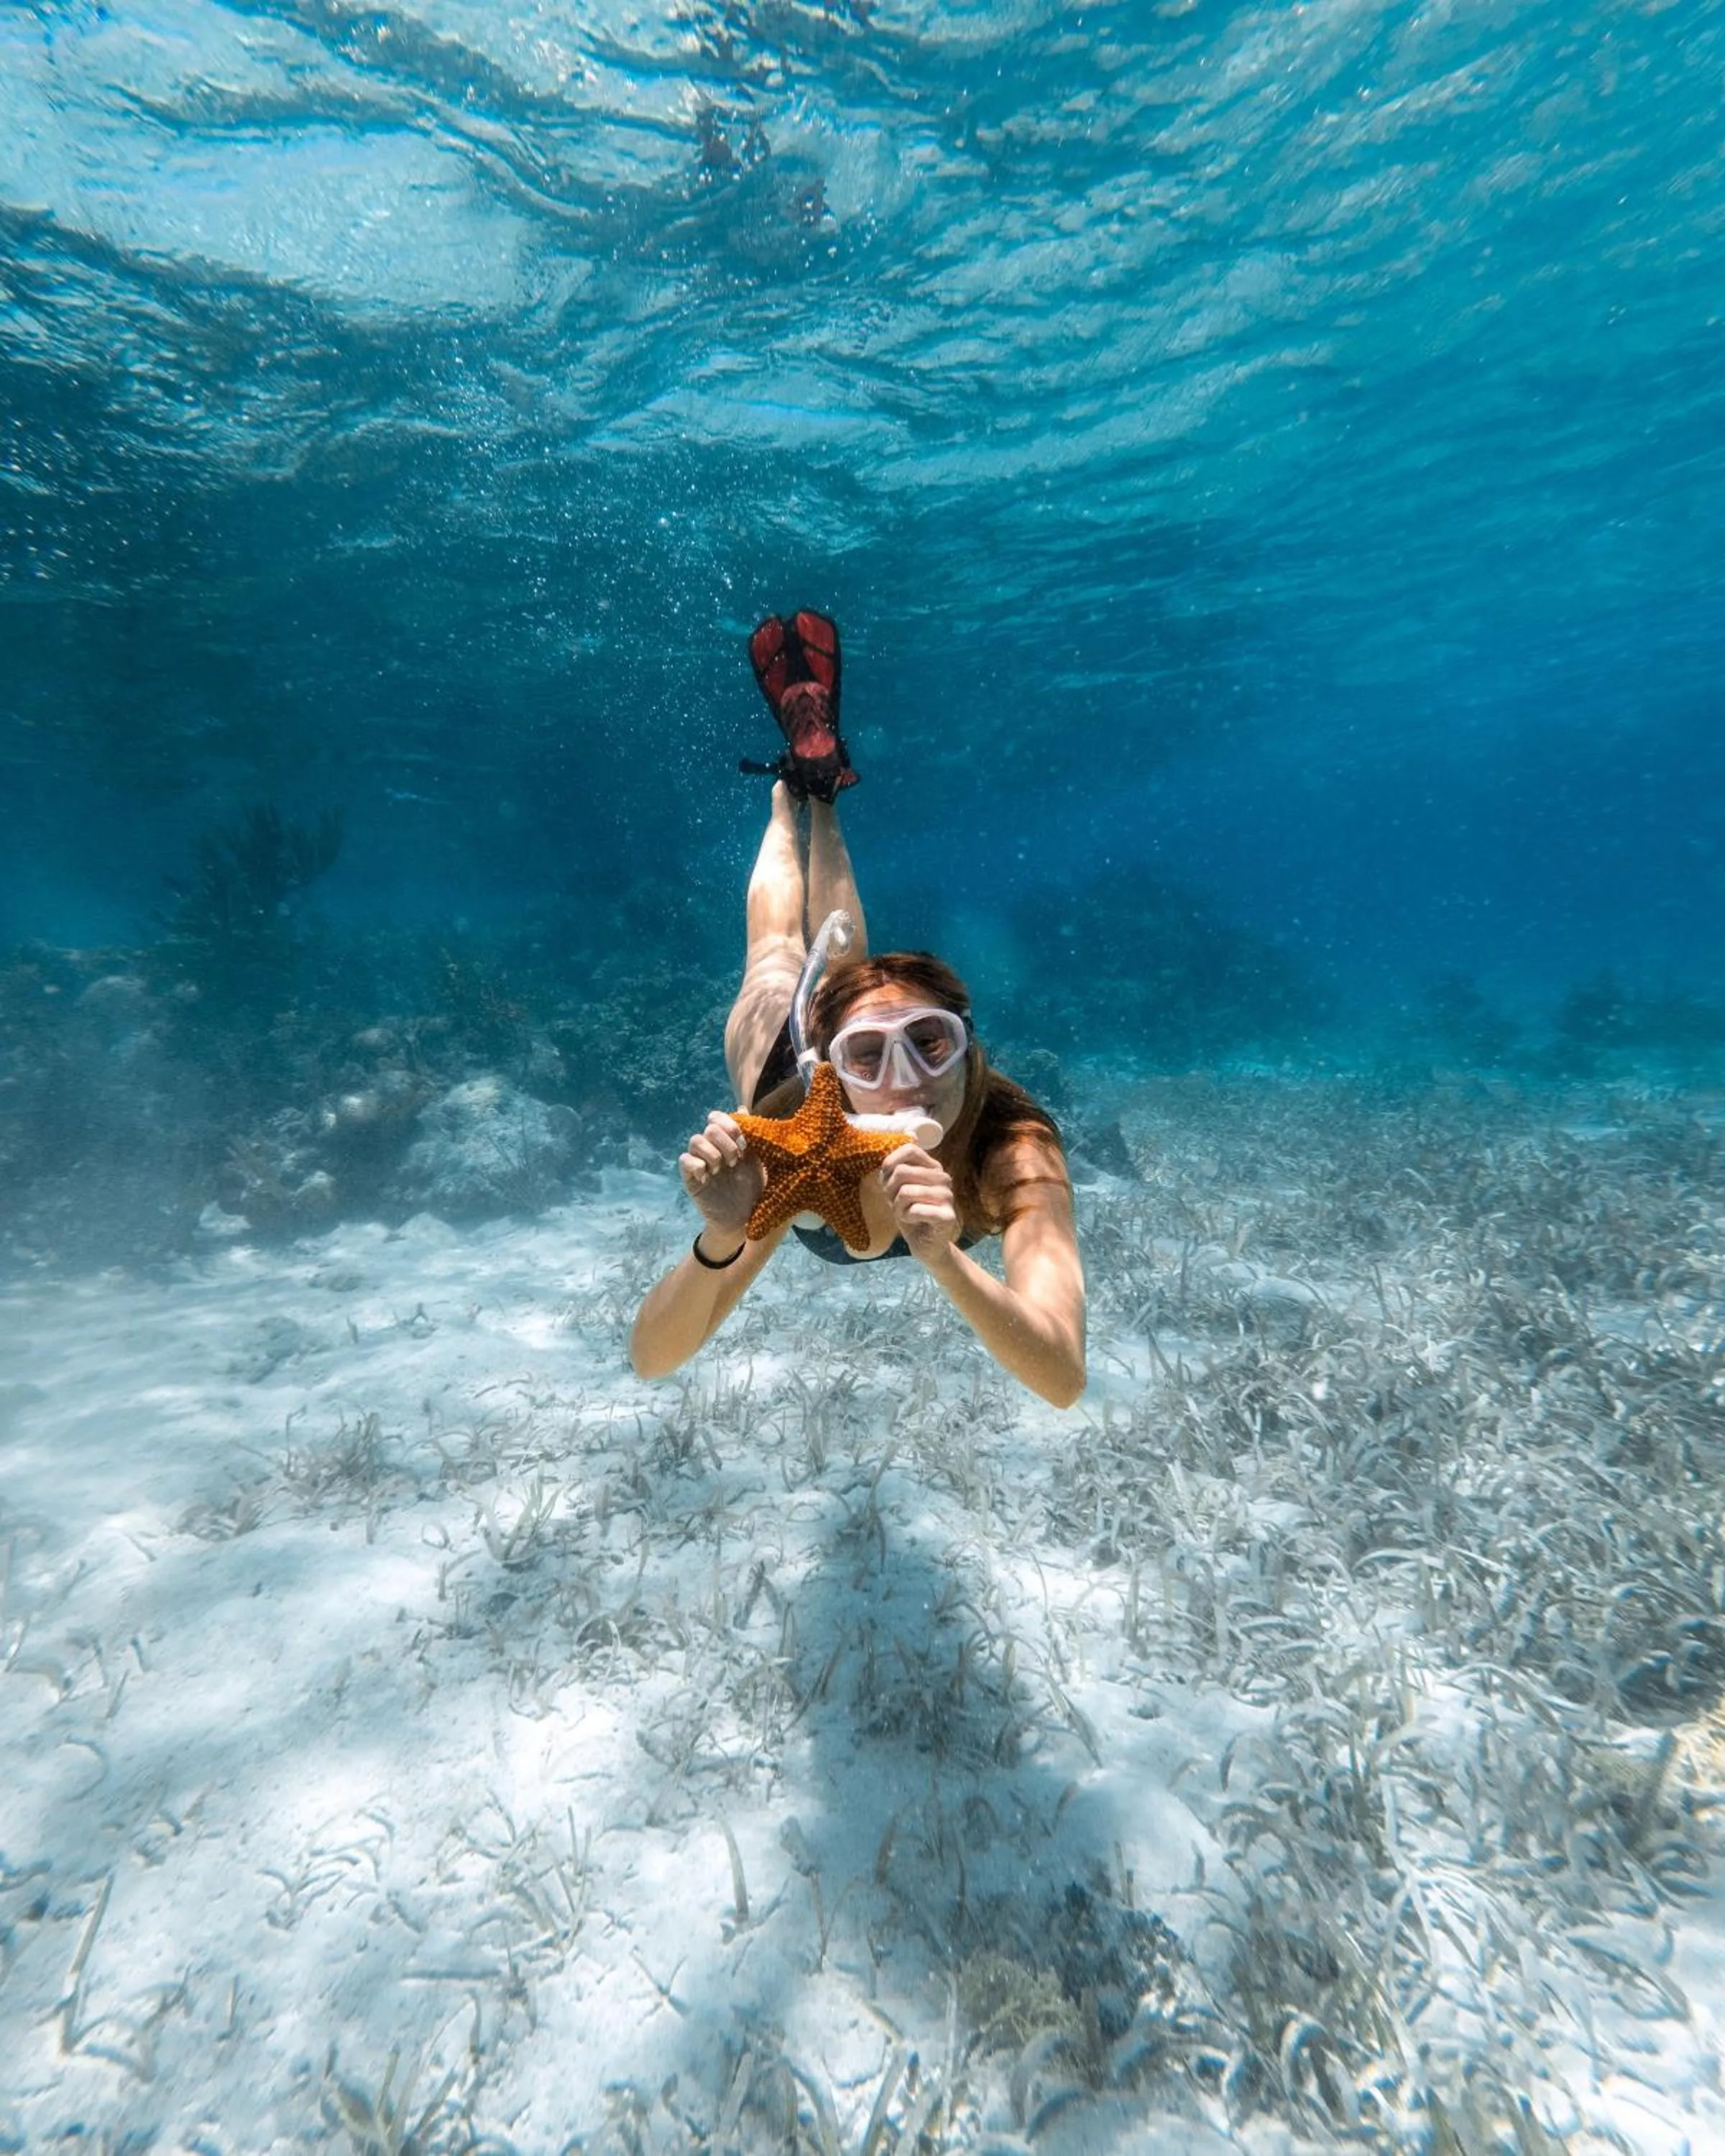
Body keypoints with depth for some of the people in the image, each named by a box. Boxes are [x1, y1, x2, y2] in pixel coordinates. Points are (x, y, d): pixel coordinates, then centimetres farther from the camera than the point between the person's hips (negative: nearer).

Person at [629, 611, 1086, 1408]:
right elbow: (652, 1358, -46)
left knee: (838, 955, 32)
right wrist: (720, 1241, -67)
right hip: (794, 1063, -1)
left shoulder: (1017, 1154, -45)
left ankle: (822, 789, 50)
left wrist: (944, 1257, -68)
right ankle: (794, 786, 49)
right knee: (779, 956, 29)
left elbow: (1063, 1378, -51)